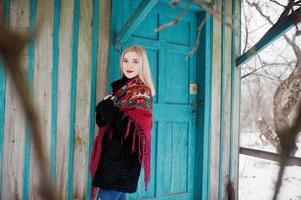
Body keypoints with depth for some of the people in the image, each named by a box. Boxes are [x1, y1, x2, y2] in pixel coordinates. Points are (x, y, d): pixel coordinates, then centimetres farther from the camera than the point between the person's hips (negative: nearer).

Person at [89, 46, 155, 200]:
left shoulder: (141, 92, -11)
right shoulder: (121, 87, 12)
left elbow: (131, 128, -23)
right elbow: (102, 121, 12)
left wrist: (106, 106, -15)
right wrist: (104, 110, -10)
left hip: (122, 157, -8)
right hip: (112, 153, 8)